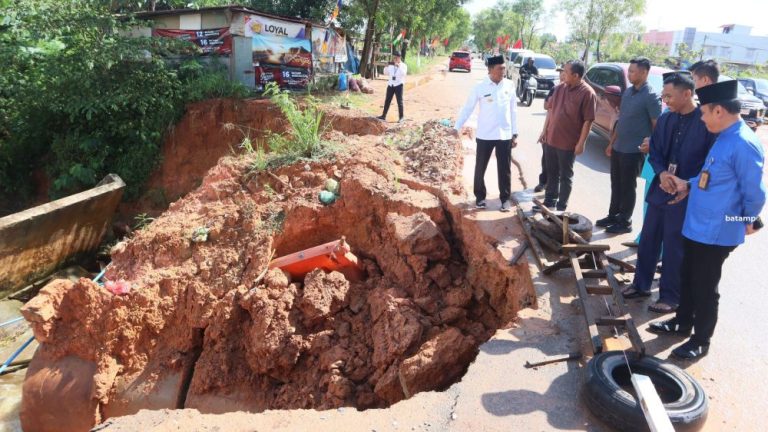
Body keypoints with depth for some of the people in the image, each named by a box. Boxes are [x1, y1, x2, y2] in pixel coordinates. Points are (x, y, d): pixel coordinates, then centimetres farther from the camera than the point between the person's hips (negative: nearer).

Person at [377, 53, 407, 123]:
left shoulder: (403, 65, 0)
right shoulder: (391, 65, 11)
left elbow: (403, 73, -18)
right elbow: (386, 73, 9)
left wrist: (399, 66, -23)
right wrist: (386, 66, -6)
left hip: (398, 85, -4)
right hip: (390, 85, 4)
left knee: (399, 102, -2)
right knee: (387, 101, 6)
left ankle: (401, 117, 3)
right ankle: (383, 116, 12)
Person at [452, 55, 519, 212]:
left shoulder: (510, 85, 0)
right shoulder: (480, 87, -9)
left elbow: (513, 110, 6)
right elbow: (467, 108, -3)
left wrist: (514, 133, 6)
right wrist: (457, 127, -11)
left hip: (505, 135, 2)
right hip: (485, 135, -2)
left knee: (505, 169, 8)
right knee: (480, 168, 9)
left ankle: (505, 198, 21)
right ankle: (480, 197, 26)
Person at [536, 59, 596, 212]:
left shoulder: (587, 93, -14)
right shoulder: (561, 88, 5)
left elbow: (588, 120, -15)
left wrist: (581, 143, -17)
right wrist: (545, 130, 12)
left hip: (569, 143, -6)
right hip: (551, 139, 6)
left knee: (565, 176, 6)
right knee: (551, 173, 17)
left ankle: (561, 206, 17)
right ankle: (549, 201, 31)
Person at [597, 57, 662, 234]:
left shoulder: (651, 96, -15)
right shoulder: (628, 92, 9)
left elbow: (657, 126, -15)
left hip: (633, 151, -7)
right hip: (618, 148, 7)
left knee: (628, 187, 3)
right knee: (616, 185, 16)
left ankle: (625, 222, 15)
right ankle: (613, 216, 29)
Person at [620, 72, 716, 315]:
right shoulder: (665, 119, 4)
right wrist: (661, 172, -10)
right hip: (660, 190, 6)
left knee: (674, 247, 5)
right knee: (648, 239, 14)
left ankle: (670, 297, 21)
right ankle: (641, 284, 32)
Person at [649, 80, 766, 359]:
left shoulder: (744, 145, -24)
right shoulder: (725, 138, 7)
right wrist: (687, 185, 9)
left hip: (716, 232, -9)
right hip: (696, 225, 9)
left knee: (704, 287, 6)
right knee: (687, 278, 21)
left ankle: (700, 341, 23)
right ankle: (682, 323, 40)